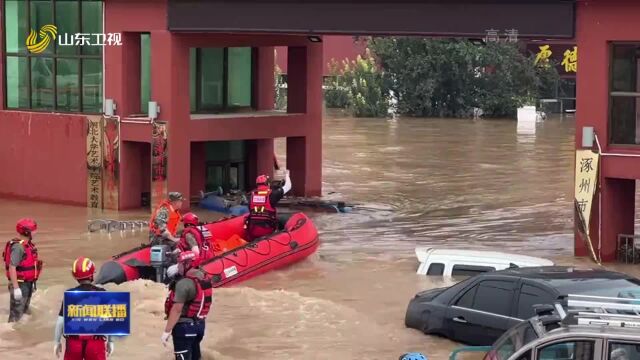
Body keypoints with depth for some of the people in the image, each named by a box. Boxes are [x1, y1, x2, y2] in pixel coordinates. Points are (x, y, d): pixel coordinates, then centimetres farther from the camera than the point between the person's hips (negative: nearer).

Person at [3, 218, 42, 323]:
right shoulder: (18, 247, -23)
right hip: (20, 284, -10)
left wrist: (32, 283, 20)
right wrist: (16, 288, -26)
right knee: (16, 314, -4)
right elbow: (12, 268, -25)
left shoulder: (28, 244, 7)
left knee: (25, 311, 21)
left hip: (27, 283, 10)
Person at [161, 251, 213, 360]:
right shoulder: (205, 278, 5)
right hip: (199, 324, 8)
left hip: (184, 326, -8)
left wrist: (167, 331, -19)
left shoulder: (184, 283, -21)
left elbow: (177, 310, -22)